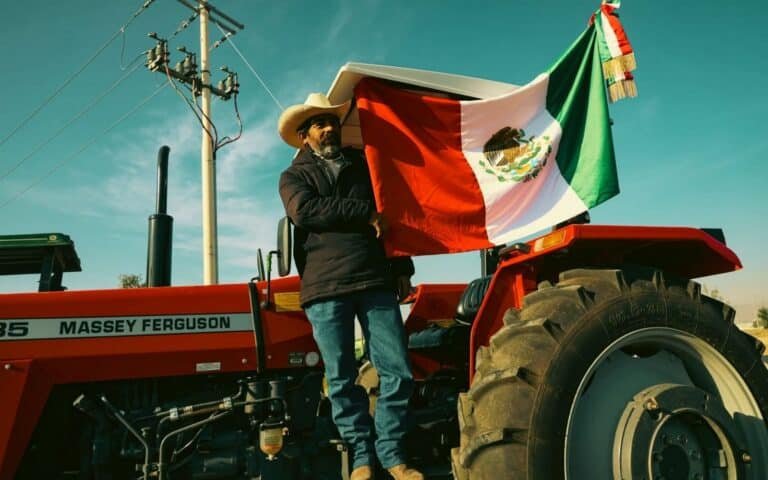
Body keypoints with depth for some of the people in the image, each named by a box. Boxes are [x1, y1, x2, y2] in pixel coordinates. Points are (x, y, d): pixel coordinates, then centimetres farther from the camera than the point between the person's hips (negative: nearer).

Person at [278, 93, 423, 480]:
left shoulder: (364, 165, 21)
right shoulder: (294, 176, 11)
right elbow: (305, 211, -11)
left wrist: (402, 269, 13)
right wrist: (364, 211, -9)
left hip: (376, 281, 3)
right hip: (325, 288, -2)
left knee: (397, 371, 0)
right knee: (341, 378, 3)